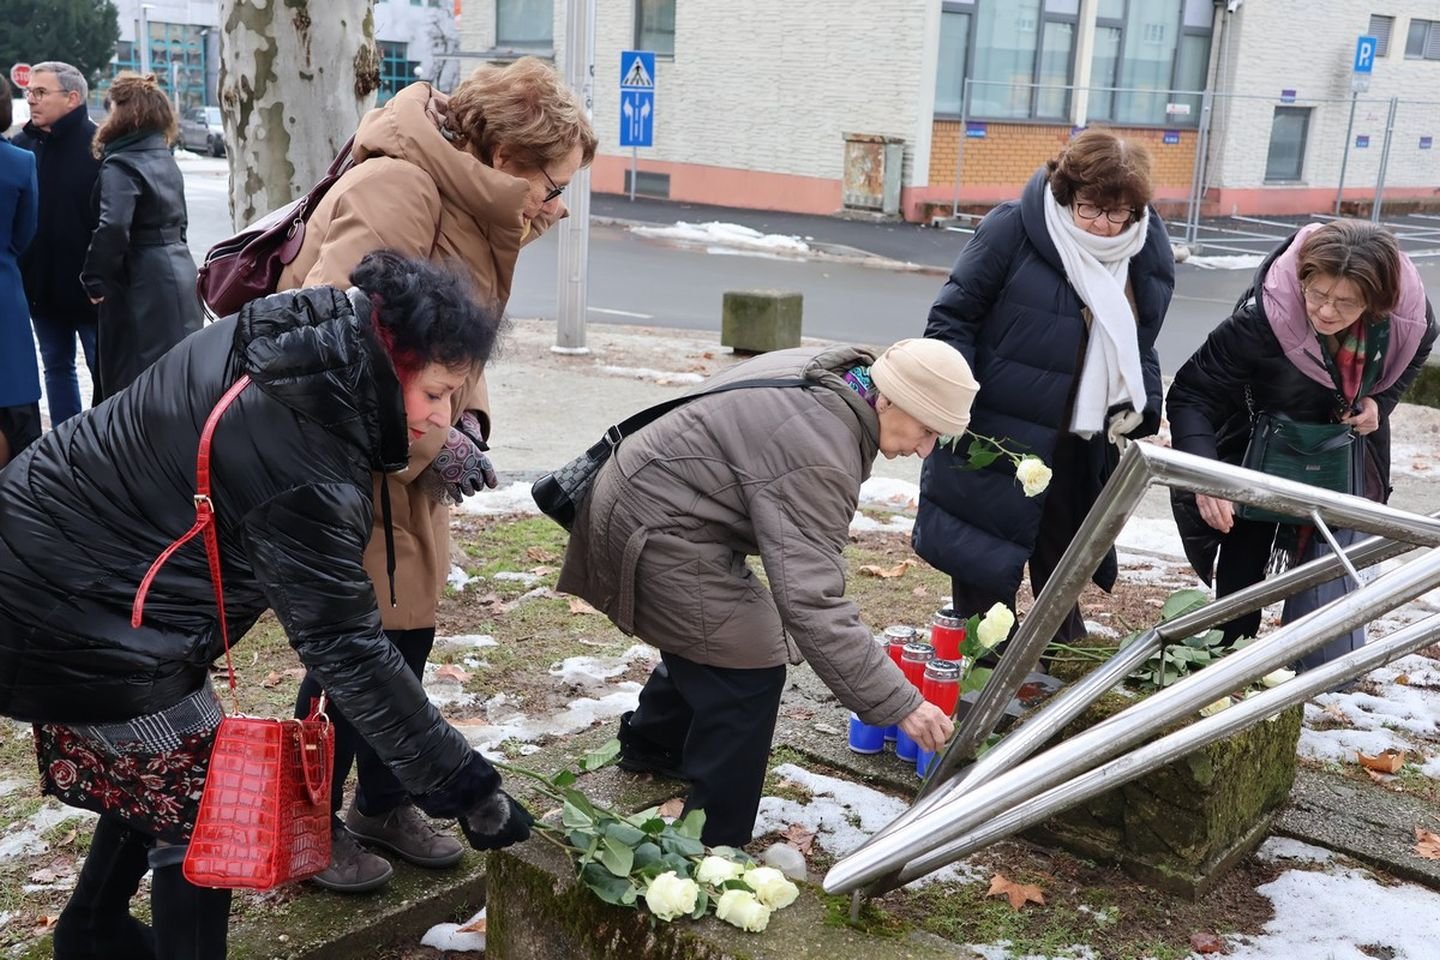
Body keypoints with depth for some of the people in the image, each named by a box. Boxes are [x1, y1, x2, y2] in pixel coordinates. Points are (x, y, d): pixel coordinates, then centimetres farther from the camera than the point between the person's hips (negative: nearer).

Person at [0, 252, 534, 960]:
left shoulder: (286, 337, -6)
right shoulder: (303, 475, -32)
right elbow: (348, 650, -29)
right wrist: (465, 787, -23)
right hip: (79, 621, -9)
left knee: (153, 774, 23)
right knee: (200, 807, 2)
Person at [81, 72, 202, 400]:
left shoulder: (121, 164, -14)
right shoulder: (164, 158, 13)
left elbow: (113, 228, -25)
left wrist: (94, 280, -14)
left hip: (142, 285, -9)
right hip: (178, 271, 9)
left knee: (133, 379, -4)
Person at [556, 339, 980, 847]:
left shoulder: (827, 368, 1)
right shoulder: (818, 460, -29)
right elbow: (810, 602, -34)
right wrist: (899, 705, -32)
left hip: (640, 488, 10)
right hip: (654, 529, -10)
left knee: (709, 638, 26)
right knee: (747, 673, -8)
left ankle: (648, 743, 49)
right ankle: (712, 851, 2)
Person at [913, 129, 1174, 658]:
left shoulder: (1149, 255, 2)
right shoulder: (1012, 229, -14)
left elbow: (1140, 347, 14)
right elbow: (953, 316, -9)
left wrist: (1138, 405, 0)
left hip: (1081, 445, 5)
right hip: (993, 436, -5)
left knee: (1065, 556, 19)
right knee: (987, 559, 5)